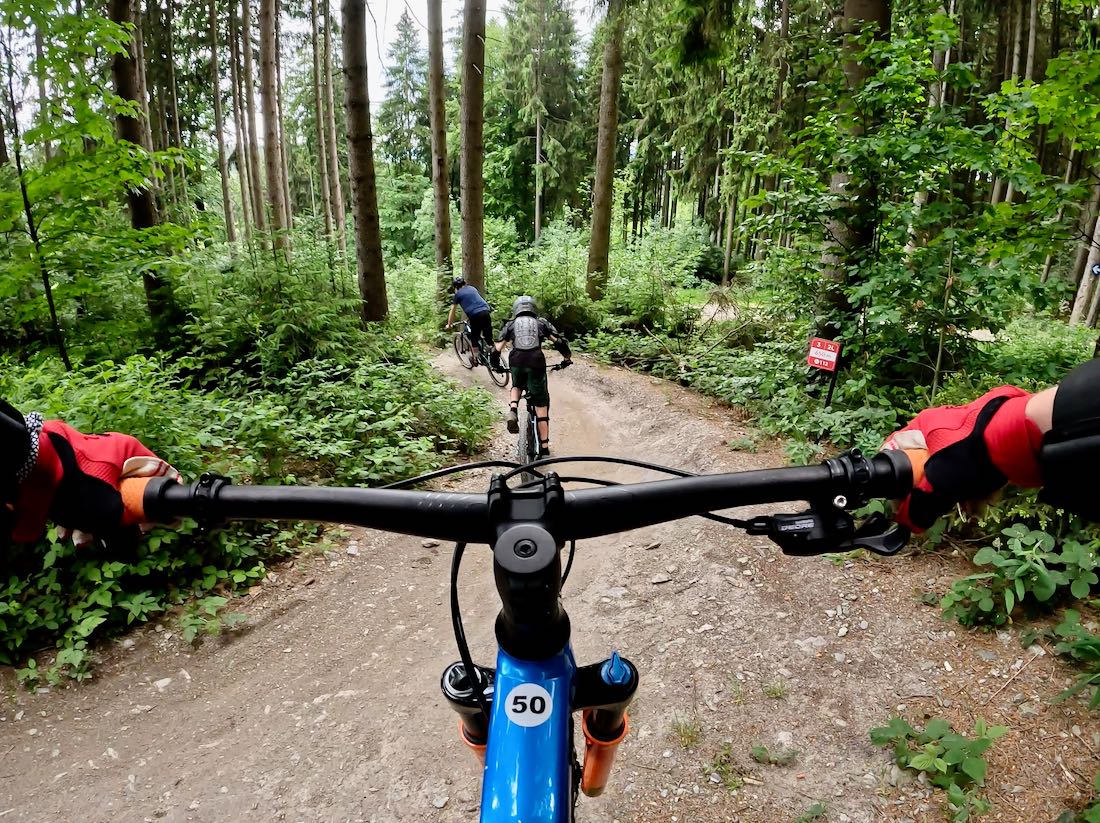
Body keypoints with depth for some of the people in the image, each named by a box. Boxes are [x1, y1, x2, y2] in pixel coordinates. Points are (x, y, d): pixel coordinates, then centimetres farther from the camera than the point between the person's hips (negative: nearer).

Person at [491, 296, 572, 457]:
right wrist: (567, 358, 27)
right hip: (536, 362, -1)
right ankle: (544, 448, 7)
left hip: (516, 362, 1)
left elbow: (496, 350, 15)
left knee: (517, 386, 35)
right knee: (541, 406, 7)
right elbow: (559, 342, 11)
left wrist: (496, 366, 33)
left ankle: (513, 411, 4)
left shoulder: (510, 324, 21)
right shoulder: (542, 322, 20)